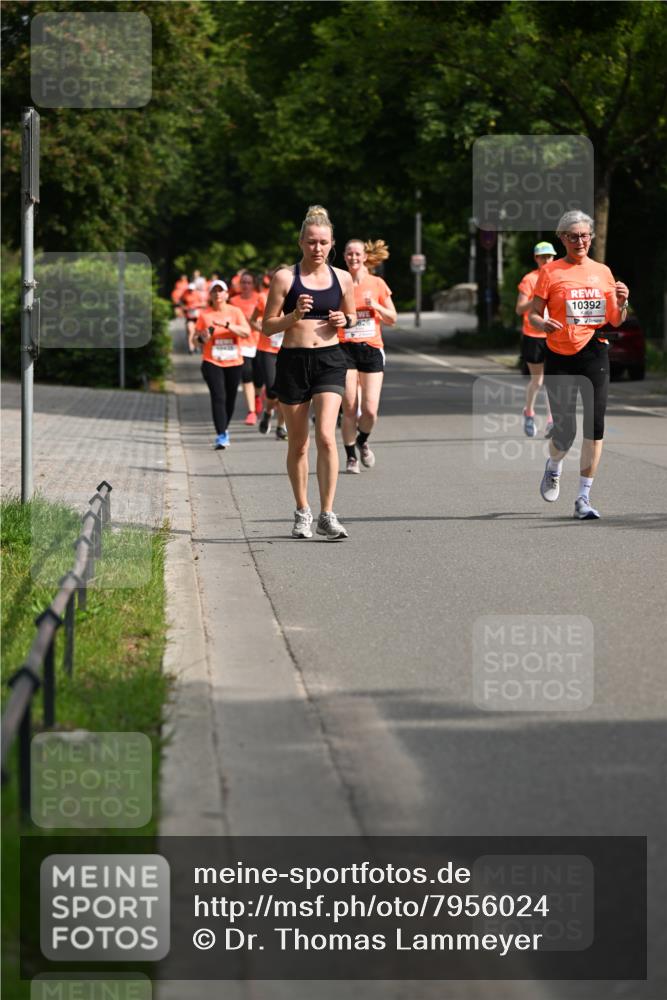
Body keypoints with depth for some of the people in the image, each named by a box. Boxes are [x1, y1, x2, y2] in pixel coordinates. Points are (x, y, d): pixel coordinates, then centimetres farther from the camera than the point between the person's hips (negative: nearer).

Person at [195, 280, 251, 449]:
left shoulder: (235, 312, 2)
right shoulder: (204, 315, 4)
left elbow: (246, 332, -11)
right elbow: (197, 337, 10)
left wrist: (226, 325, -22)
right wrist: (202, 338, -13)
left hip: (234, 362, 1)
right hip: (212, 362, -1)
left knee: (230, 399, 9)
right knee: (218, 397, -15)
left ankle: (224, 430, 32)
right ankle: (221, 436, -18)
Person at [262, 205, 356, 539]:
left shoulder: (342, 278, 6)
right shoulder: (285, 277, -2)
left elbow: (352, 315, 21)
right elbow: (267, 326, 0)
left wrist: (345, 320, -2)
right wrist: (294, 316, -18)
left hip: (329, 361, 1)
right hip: (293, 361, -1)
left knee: (326, 436, -16)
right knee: (298, 444, 8)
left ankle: (326, 515, -13)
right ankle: (302, 513, 24)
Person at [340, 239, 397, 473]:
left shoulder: (377, 284, 6)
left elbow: (392, 319, 9)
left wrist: (375, 306, -8)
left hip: (372, 349, 1)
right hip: (345, 349, -1)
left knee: (370, 410, -7)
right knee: (349, 409, -6)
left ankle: (362, 441, 25)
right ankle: (350, 457, 9)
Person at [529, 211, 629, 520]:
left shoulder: (603, 272, 11)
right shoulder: (550, 271, 2)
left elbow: (615, 321, 15)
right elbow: (533, 314, 1)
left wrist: (621, 304, -6)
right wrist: (543, 324, -21)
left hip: (594, 354, 2)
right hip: (560, 356, -2)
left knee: (595, 426, -6)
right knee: (564, 431, -4)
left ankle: (584, 498, 2)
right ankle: (553, 469, 32)